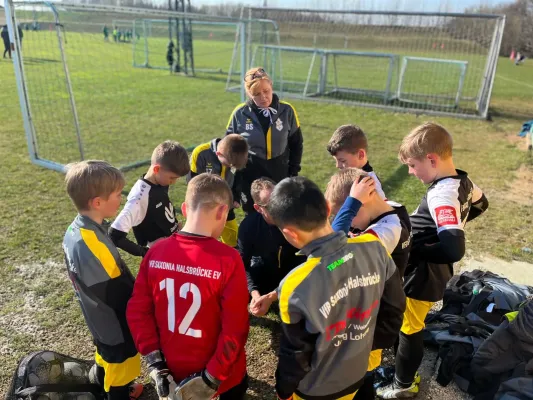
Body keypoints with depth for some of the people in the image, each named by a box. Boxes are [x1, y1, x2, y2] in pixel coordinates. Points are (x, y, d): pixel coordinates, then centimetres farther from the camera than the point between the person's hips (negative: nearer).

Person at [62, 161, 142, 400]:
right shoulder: (94, 247, -37)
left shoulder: (75, 230, -8)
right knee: (119, 373, 16)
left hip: (99, 320, 9)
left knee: (106, 360, 32)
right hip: (117, 328, -9)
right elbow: (121, 295, -27)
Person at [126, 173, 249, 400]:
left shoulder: (156, 253, -12)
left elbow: (137, 310, -6)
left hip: (172, 373, 4)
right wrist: (213, 378, -13)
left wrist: (155, 361, -2)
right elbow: (235, 329, -23)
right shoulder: (228, 260, -26)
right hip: (223, 376, -4)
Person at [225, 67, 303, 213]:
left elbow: (296, 144, 4)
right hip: (249, 179, 0)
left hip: (279, 177, 1)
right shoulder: (240, 113, -10)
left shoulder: (287, 111, -8)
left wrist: (293, 173, 2)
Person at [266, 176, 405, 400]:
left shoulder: (297, 288, -36)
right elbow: (394, 306, -6)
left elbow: (296, 355, -19)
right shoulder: (374, 247, -23)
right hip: (357, 374, 5)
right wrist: (379, 342, 12)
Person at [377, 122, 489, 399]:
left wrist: (414, 248, -23)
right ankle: (405, 371, 46)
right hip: (435, 275, 9)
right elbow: (480, 204, 21)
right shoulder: (463, 182, -1)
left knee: (409, 330, 12)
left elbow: (454, 249, -37)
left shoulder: (441, 195, -30)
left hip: (423, 278, -9)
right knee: (409, 326, 25)